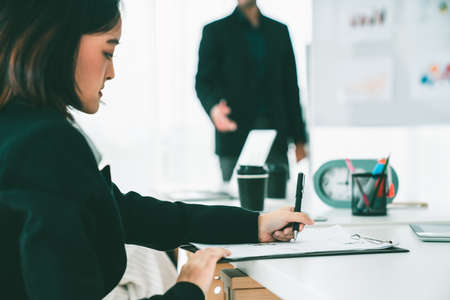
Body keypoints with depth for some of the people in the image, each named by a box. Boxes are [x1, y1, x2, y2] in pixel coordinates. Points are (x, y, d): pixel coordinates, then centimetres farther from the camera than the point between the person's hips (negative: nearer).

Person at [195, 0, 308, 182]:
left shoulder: (279, 31, 15)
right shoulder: (216, 31, 6)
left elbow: (290, 86, 15)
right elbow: (203, 81, 0)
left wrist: (299, 139, 10)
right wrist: (213, 107, -24)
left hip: (275, 139, 3)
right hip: (235, 138, -2)